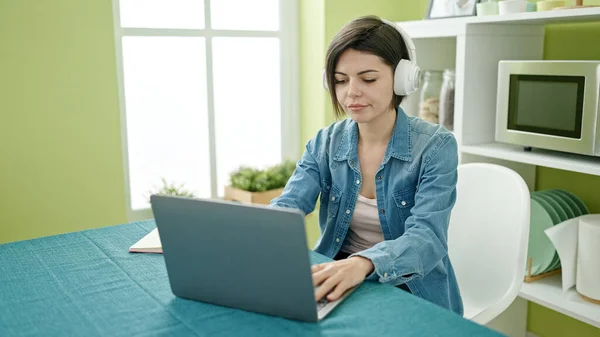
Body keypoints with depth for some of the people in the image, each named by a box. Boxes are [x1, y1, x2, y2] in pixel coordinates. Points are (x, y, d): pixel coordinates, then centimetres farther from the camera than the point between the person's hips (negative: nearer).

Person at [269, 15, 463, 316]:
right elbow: (287, 207, -11)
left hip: (412, 294, -4)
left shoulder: (435, 147, -12)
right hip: (338, 286, 4)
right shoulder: (325, 143, 0)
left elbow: (426, 238, -24)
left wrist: (362, 264, -45)